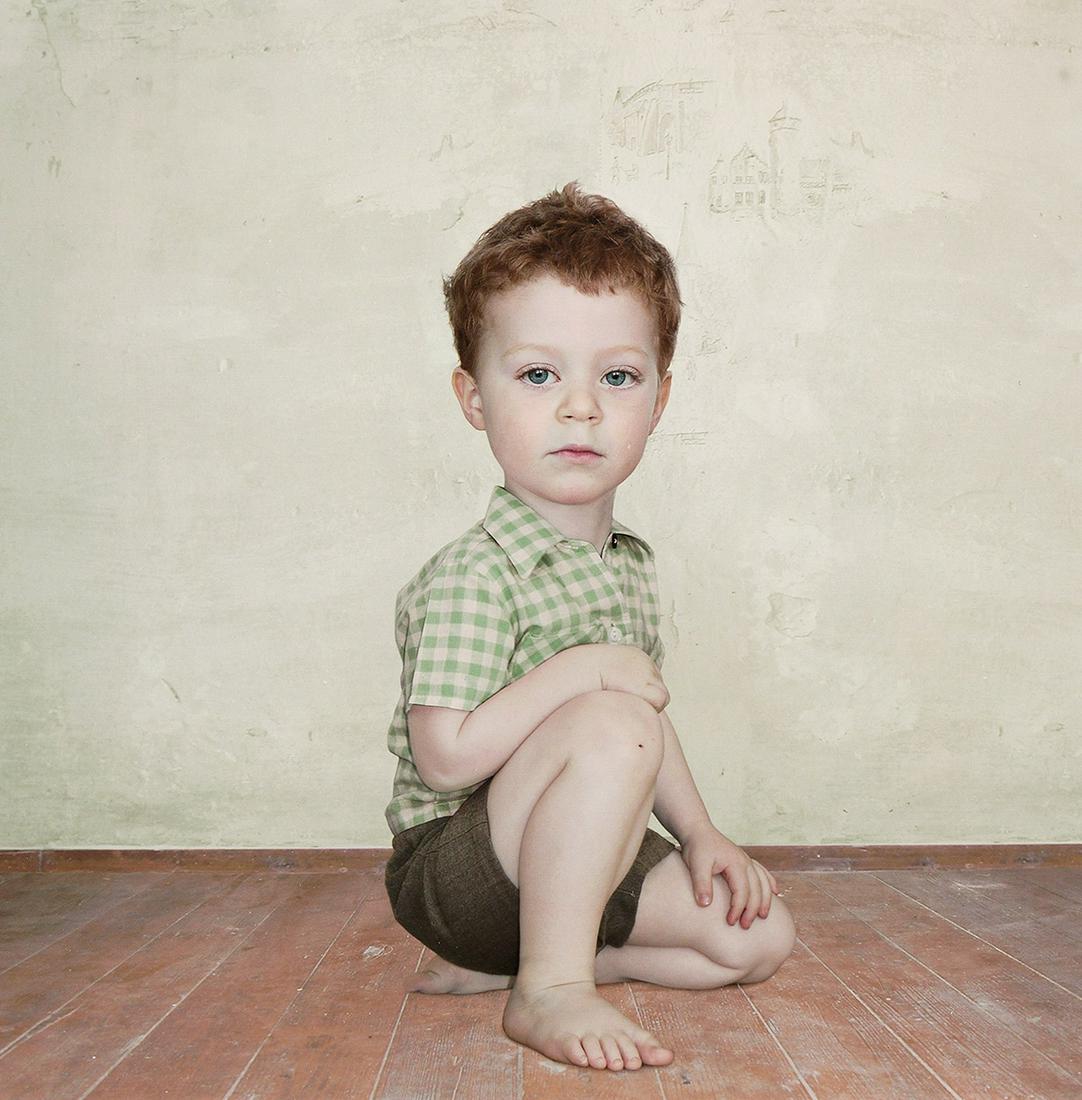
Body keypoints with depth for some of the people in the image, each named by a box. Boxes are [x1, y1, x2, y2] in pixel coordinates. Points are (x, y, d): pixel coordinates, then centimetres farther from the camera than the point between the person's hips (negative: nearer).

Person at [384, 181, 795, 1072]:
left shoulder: (629, 564, 5)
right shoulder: (472, 574, -21)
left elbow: (651, 709, 16)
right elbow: (445, 753, -27)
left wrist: (698, 832, 7)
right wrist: (585, 670, -24)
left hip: (578, 864, 9)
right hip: (453, 870, -8)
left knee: (758, 936, 7)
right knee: (609, 725, -31)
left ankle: (510, 959, 7)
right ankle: (548, 989, -20)